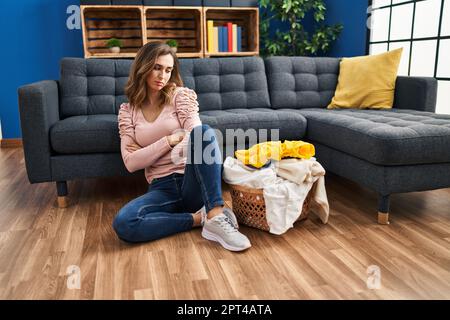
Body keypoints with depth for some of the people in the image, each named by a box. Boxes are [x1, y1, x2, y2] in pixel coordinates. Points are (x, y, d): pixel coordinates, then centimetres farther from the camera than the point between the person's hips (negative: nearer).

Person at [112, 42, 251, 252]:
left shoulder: (181, 95, 8)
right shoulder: (127, 111, 12)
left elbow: (199, 136, -8)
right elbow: (131, 163, 1)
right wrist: (170, 140, -8)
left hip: (194, 183, -1)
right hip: (162, 187, 1)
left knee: (203, 131, -33)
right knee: (123, 224, -31)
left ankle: (215, 218, -37)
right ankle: (199, 218, -18)